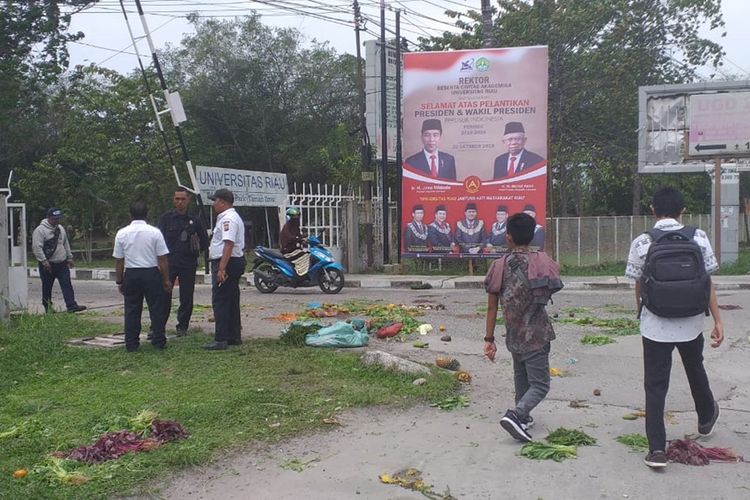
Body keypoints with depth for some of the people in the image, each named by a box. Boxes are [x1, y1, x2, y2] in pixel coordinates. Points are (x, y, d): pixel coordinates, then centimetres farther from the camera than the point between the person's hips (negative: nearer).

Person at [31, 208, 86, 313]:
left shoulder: (61, 228, 12)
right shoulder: (40, 230, -10)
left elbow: (66, 244, 21)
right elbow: (37, 247, -17)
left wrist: (69, 258, 17)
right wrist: (44, 261, -21)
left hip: (62, 263, 5)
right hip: (48, 265, -5)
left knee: (67, 285, -5)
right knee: (47, 287, 7)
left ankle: (71, 305, -10)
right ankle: (48, 307, 19)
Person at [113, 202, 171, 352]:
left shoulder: (121, 233, 1)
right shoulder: (154, 232, -5)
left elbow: (118, 261, 5)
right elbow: (162, 259, -5)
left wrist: (119, 281, 14)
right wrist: (166, 279, 3)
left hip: (131, 274, 2)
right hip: (151, 273, -2)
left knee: (131, 310, 8)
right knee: (156, 308, 6)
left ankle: (131, 344, 11)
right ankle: (158, 342, 8)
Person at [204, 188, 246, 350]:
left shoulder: (227, 219, -15)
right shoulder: (231, 217, 20)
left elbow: (228, 244, -25)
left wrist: (221, 268, -29)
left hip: (225, 264, -11)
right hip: (235, 263, 11)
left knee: (220, 302, -10)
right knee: (232, 301, 14)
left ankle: (221, 340, -10)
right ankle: (234, 337, 21)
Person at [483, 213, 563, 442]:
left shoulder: (499, 265, -5)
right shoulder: (541, 262, -11)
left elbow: (492, 307, -3)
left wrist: (489, 339, 3)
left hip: (513, 335, 4)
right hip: (536, 335, -4)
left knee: (521, 376, 25)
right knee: (540, 385, 2)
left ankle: (523, 417, 34)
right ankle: (516, 415, -19)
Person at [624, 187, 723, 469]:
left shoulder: (642, 243, -9)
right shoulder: (698, 238, -5)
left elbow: (639, 287, -1)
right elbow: (708, 284, -4)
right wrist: (718, 321, 3)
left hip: (655, 326, -2)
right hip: (690, 323, 2)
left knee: (655, 385, 5)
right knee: (695, 371, 27)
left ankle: (657, 449, 1)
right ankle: (706, 418, 52)